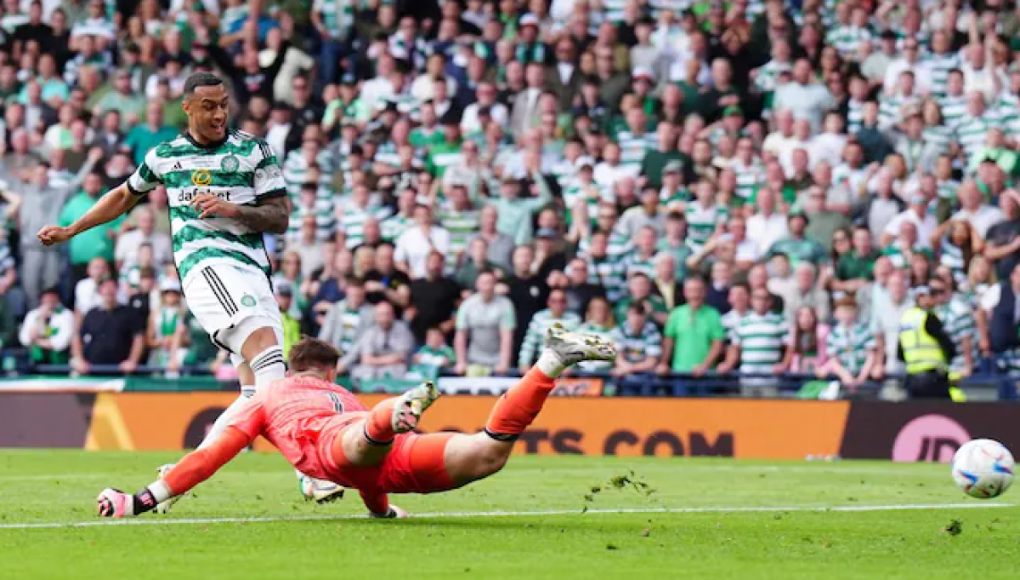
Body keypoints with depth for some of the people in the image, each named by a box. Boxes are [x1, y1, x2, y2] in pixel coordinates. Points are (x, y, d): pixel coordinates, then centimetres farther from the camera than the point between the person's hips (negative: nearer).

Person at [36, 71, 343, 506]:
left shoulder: (253, 151, 13)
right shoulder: (164, 156, 16)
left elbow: (280, 219, 7)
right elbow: (125, 196, 35)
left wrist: (234, 209, -10)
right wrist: (70, 230, 38)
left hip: (254, 268, 3)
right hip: (205, 261, -3)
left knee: (257, 395, -7)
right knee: (263, 340, -31)